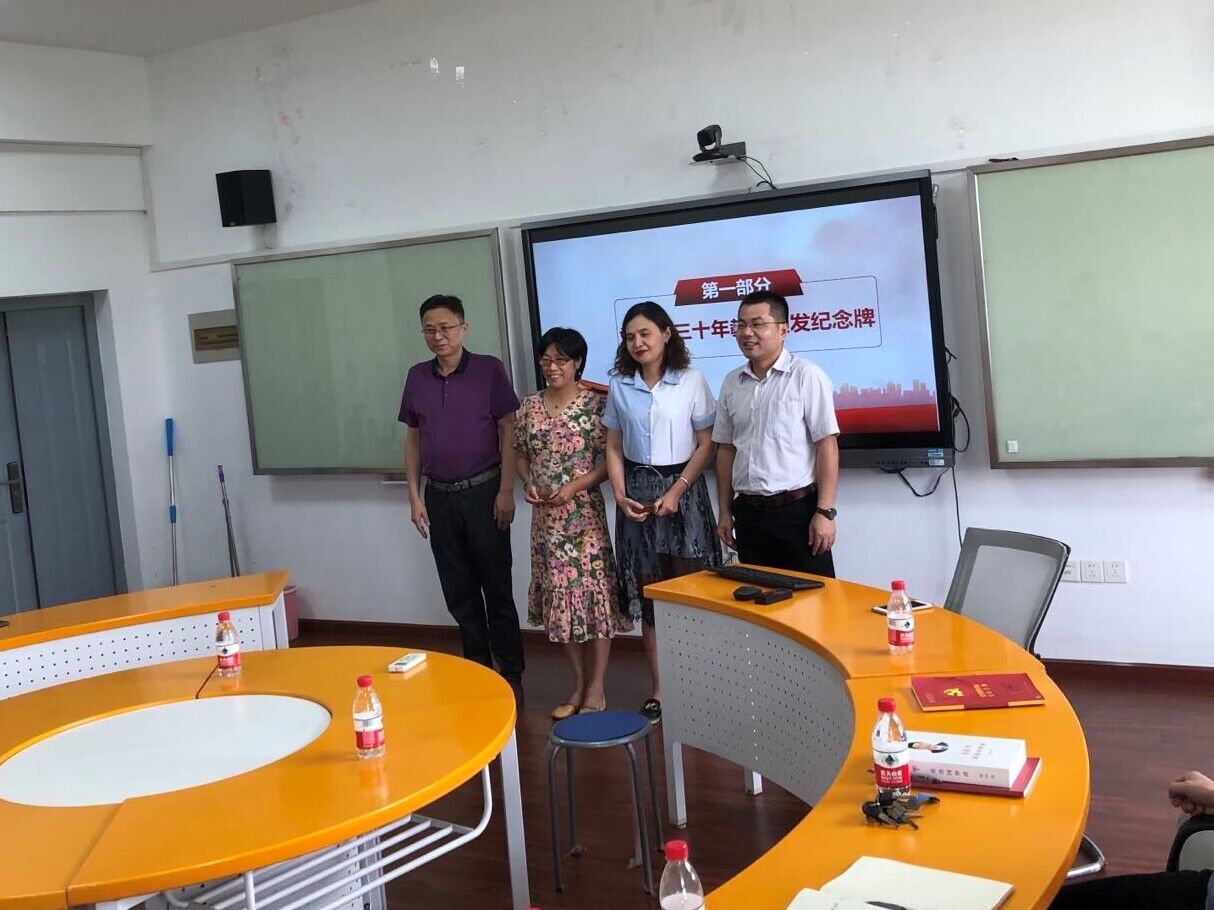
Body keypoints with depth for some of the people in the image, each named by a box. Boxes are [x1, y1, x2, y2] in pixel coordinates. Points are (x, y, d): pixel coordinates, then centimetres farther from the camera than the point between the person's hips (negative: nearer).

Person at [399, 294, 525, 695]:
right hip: (439, 497, 4)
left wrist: (506, 490, -10)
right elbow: (412, 438, 12)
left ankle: (511, 676, 11)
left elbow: (507, 430, -5)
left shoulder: (489, 369, -5)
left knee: (497, 588, 2)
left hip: (483, 492, -4)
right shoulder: (417, 377, 6)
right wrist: (414, 495, 6)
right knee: (459, 592, 10)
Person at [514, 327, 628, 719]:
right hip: (545, 517, 5)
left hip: (585, 513, -5)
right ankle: (578, 686, 23)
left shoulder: (595, 404, -7)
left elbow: (611, 459, -8)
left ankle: (596, 690, 11)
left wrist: (575, 486, -18)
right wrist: (528, 483, -4)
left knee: (593, 594, -1)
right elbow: (520, 453, 15)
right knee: (559, 597, 10)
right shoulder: (530, 406, 7)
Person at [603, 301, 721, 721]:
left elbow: (706, 444, -3)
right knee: (648, 593, 5)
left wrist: (677, 491, -13)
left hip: (683, 488, -2)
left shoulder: (691, 381, -4)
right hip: (637, 492, 3)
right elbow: (614, 448, 8)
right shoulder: (619, 387, 4)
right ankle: (660, 689, 14)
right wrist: (620, 495, -6)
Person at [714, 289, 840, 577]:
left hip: (798, 510, -5)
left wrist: (825, 512, -14)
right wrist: (725, 512, 12)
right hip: (748, 513, 5)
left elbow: (827, 445, -9)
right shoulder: (731, 383, 9)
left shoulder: (807, 376, -7)